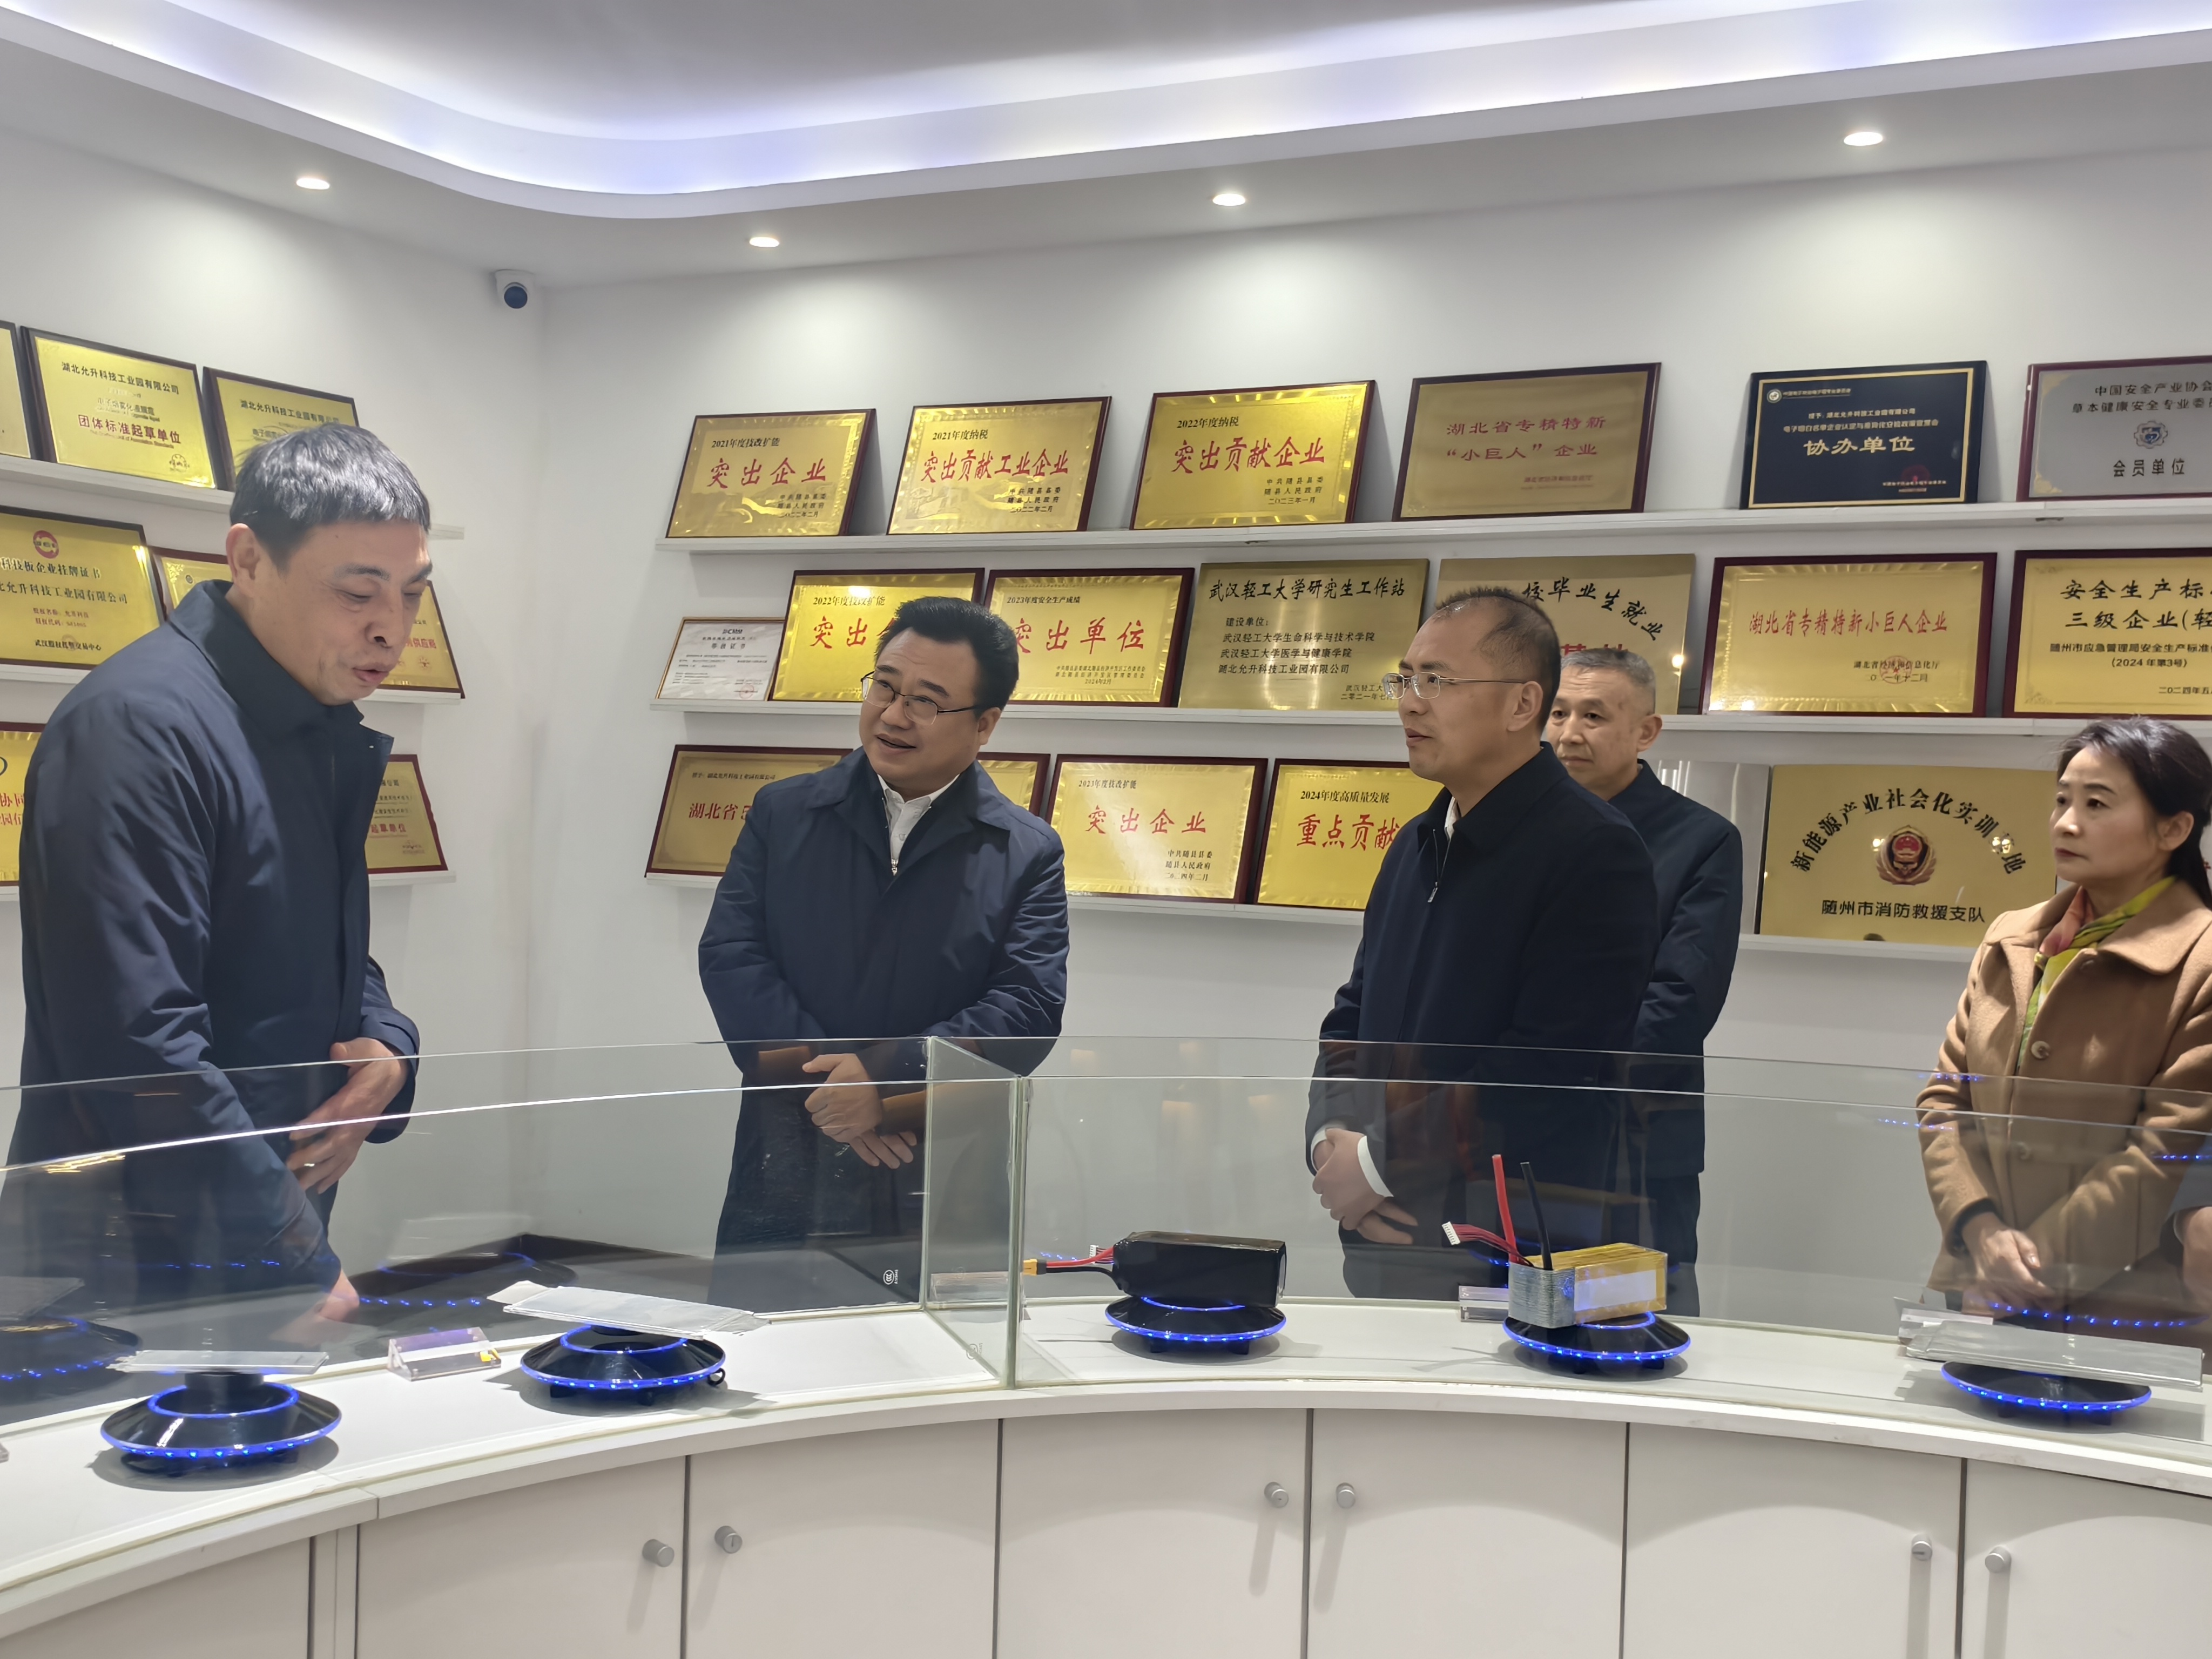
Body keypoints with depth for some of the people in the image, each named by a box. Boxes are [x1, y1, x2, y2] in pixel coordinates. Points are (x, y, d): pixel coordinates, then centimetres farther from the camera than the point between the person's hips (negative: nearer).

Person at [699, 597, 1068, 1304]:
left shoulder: (1027, 854, 4)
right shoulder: (783, 815, 9)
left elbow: (1029, 1007, -7)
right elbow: (730, 957, -1)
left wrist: (884, 1076, -19)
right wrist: (823, 1077, -15)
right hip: (782, 1186, 1)